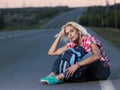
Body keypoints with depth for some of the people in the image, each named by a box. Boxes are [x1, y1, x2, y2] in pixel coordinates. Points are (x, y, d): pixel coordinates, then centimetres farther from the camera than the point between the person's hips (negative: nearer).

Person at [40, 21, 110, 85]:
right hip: (89, 72, 6)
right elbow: (51, 52, 1)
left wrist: (77, 65, -43)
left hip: (103, 70, -6)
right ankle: (52, 75, -27)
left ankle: (62, 76, -41)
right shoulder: (72, 45, 3)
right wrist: (59, 36, -3)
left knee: (90, 55, -37)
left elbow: (97, 55, -37)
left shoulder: (89, 39, -16)